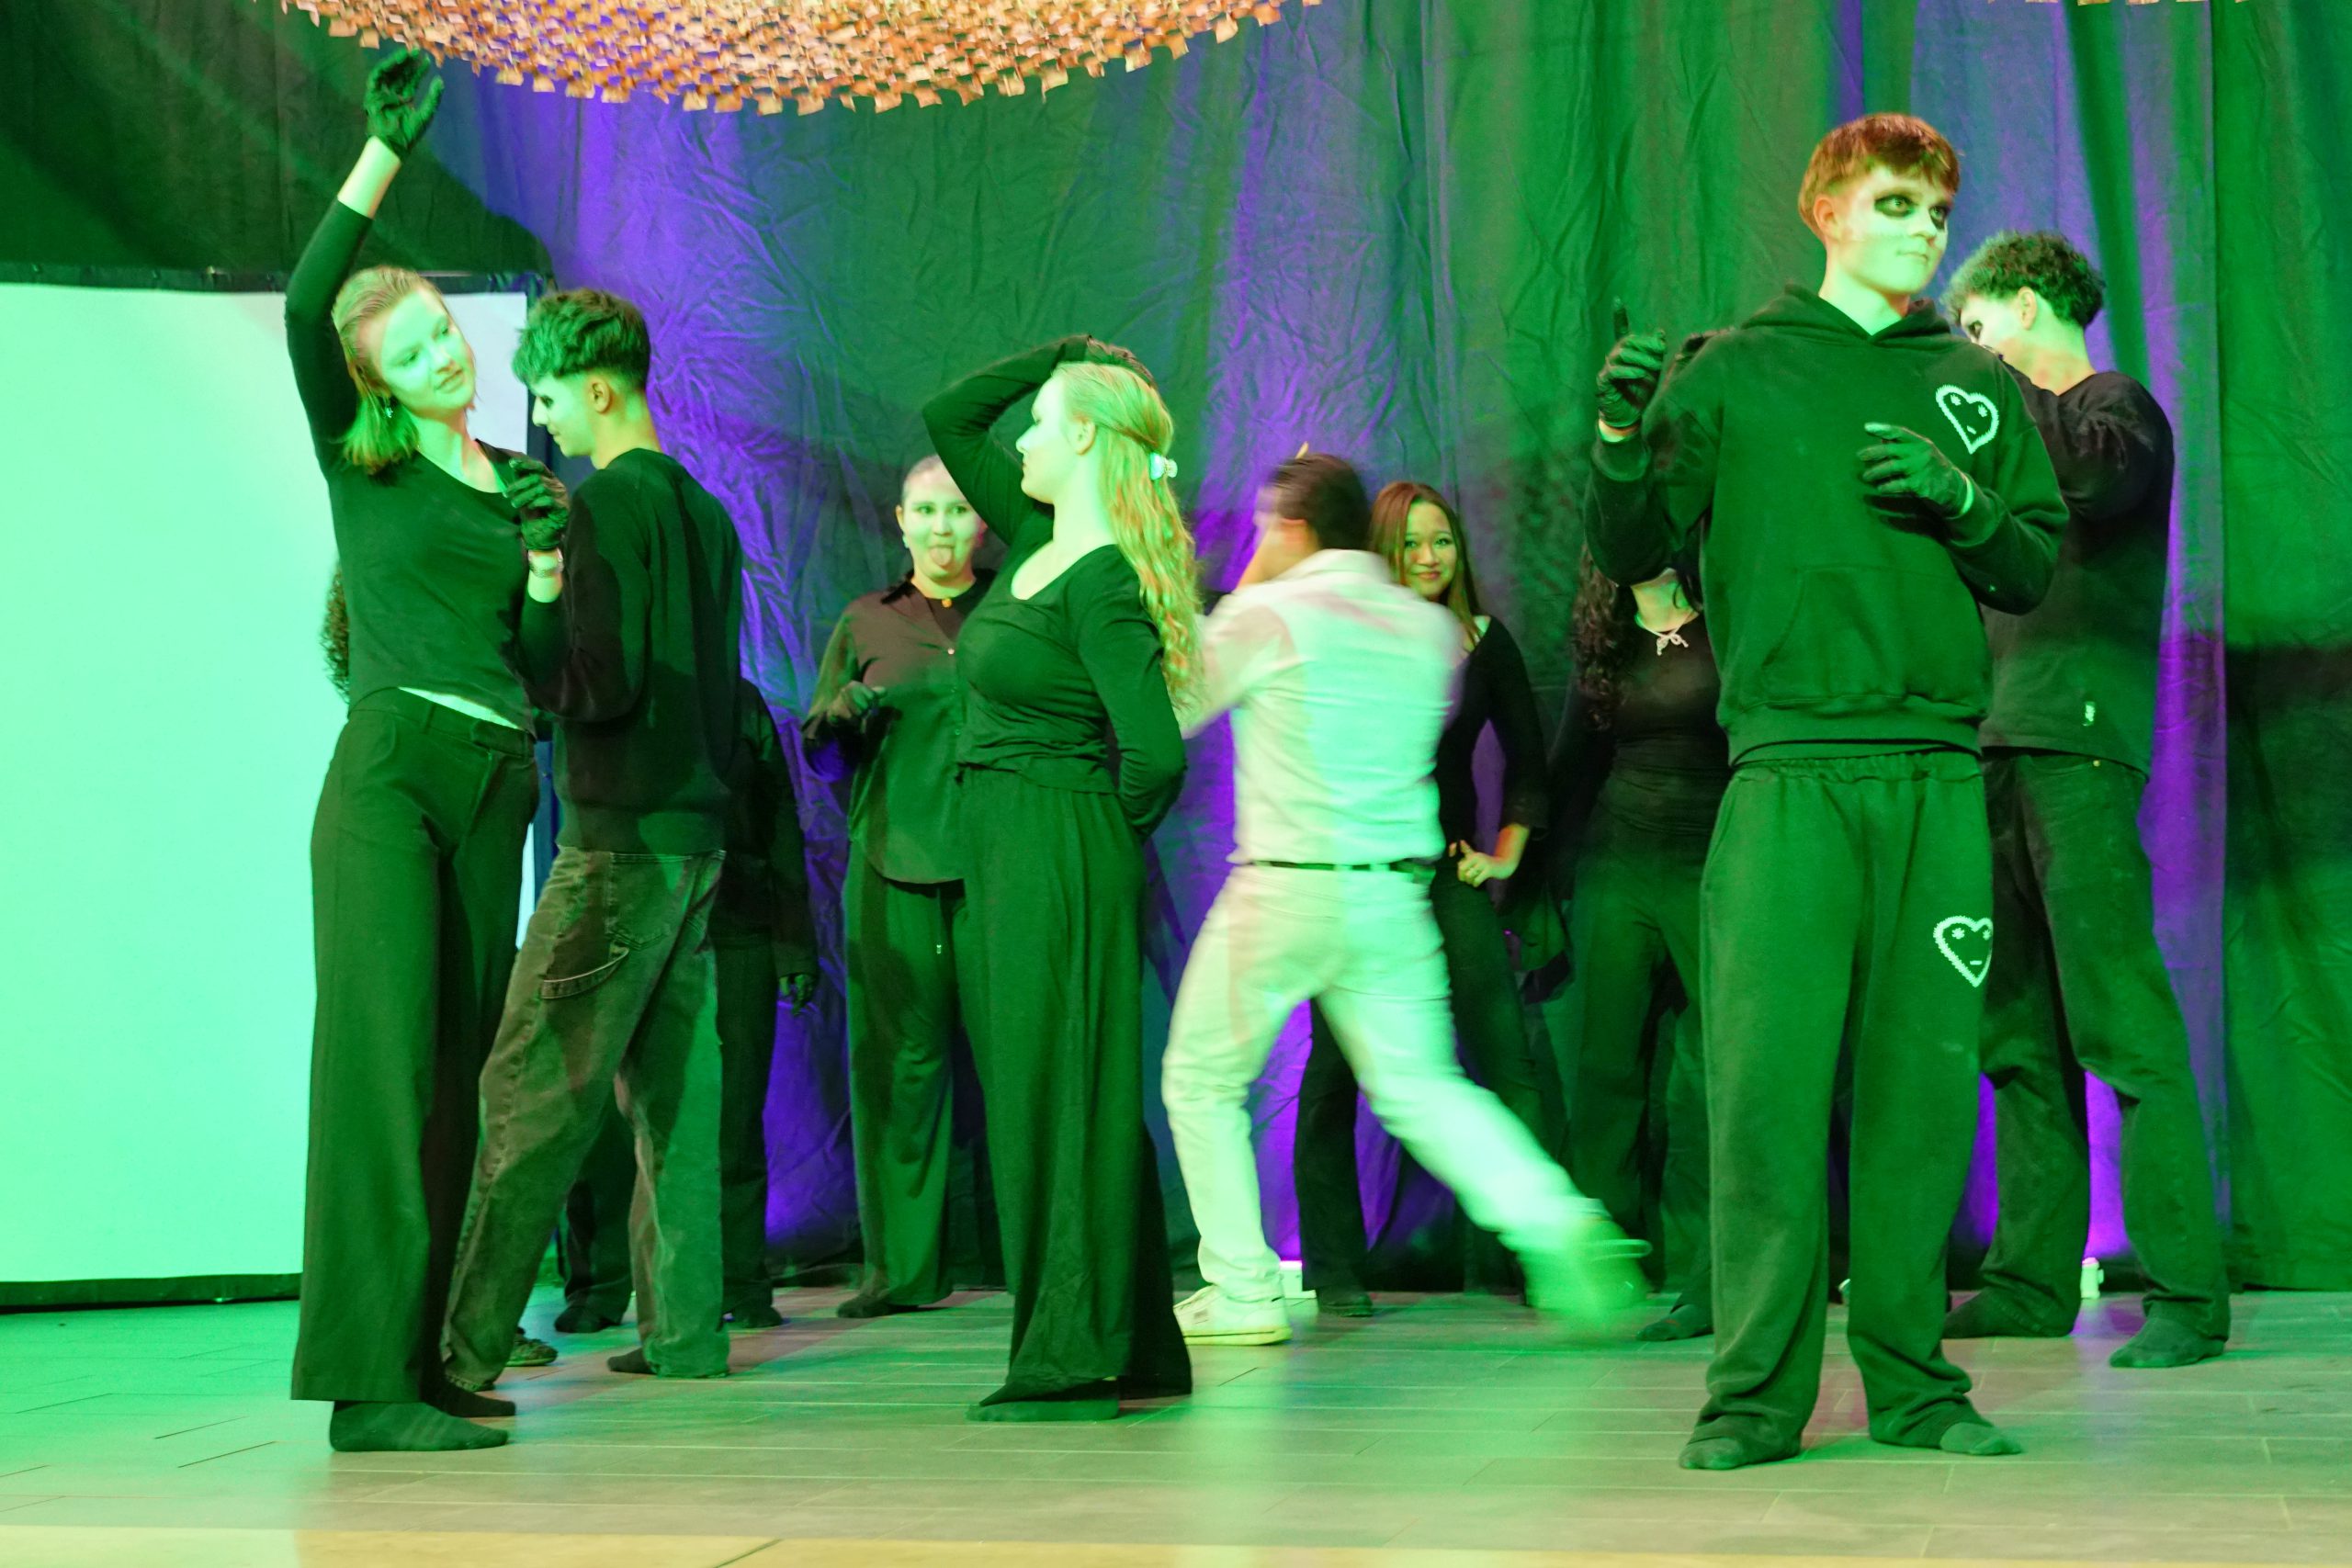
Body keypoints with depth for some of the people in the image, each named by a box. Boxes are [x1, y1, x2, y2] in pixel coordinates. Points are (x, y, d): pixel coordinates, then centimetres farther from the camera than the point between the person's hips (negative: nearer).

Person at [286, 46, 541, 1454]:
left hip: (497, 787, 5)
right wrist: (388, 151, -20)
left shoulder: (525, 486, 17)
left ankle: (434, 1362, 9)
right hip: (392, 771, -5)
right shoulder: (359, 458, 4)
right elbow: (305, 305, -13)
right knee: (387, 1055, -12)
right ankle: (369, 1383, -14)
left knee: (465, 1063, 4)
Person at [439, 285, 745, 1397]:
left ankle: (467, 1345, -9)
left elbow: (600, 683, -17)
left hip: (619, 837, -8)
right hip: (698, 827, 9)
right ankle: (682, 1330, 11)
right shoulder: (704, 509, 15)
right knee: (673, 1088, 10)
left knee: (532, 1091, -9)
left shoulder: (608, 500, -10)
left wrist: (531, 618, -2)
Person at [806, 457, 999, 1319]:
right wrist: (842, 714, -6)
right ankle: (903, 1266, 7)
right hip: (892, 860, 1)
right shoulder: (867, 621, 15)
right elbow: (817, 739, 15)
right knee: (898, 1060, 0)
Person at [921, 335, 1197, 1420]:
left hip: (1061, 862, -9)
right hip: (1010, 855, 9)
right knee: (1038, 1094, 12)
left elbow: (1155, 754, -23)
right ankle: (1131, 1352, 20)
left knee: (1059, 1097, -5)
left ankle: (1074, 1365, 0)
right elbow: (947, 417, 19)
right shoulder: (1039, 540, 10)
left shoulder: (1103, 583, -16)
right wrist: (1068, 351, 12)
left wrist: (1102, 835, -6)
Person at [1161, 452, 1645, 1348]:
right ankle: (1553, 1223, -10)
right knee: (1421, 1084, 11)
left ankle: (1241, 1293, 8)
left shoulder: (1266, 616, -7)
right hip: (1397, 895, 5)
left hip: (1287, 888, -5)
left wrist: (1246, 584, 11)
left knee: (1202, 1081, 10)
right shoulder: (1431, 627, 9)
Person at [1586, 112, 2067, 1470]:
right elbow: (1632, 557, 5)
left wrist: (1962, 503, -3)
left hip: (1938, 776, 3)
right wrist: (1624, 442, -13)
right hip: (1789, 771, -3)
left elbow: (2035, 575, 16)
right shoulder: (1735, 372, 9)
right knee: (1770, 1073, -8)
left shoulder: (1979, 390, 17)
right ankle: (1757, 1391, -4)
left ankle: (1914, 1380, 8)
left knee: (1924, 1077, 1)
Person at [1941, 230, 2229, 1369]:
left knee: (2124, 1027, -13)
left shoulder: (2115, 404, 1)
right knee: (2018, 1036, 6)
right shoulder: (2030, 425, 25)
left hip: (2080, 745, -9)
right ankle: (2034, 1279, 9)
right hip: (2004, 750, 9)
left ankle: (2186, 1290, -13)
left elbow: (2102, 473, -22)